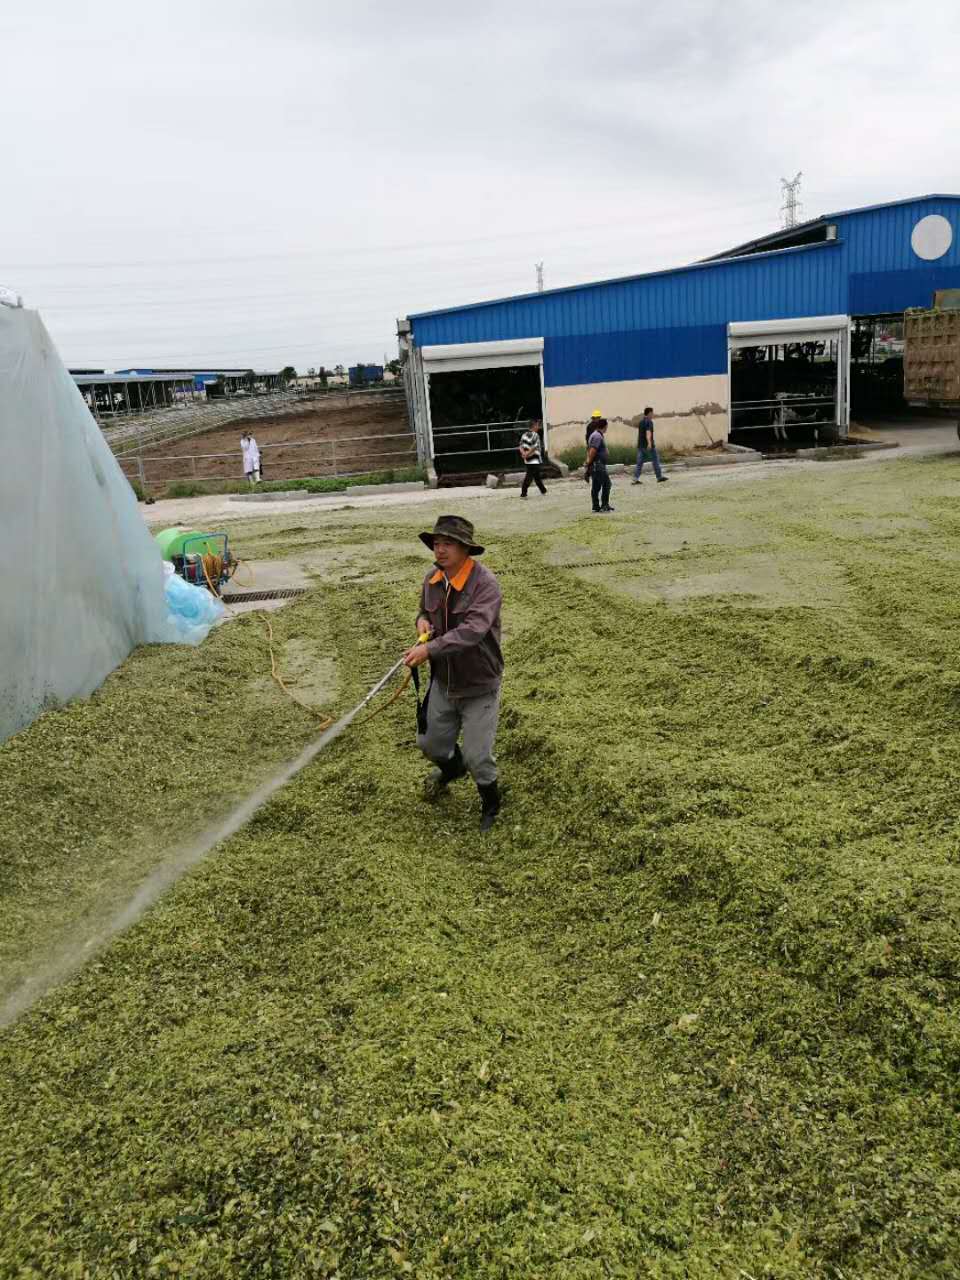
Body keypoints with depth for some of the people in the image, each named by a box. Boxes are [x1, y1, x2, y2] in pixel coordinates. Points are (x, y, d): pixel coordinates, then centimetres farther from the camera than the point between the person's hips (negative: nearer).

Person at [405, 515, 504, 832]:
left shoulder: (485, 584, -24)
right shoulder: (432, 580, -3)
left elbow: (472, 630, -36)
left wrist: (430, 649, -44)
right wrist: (422, 620, -8)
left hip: (478, 687, -6)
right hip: (443, 682, 6)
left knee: (477, 757, 2)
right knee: (430, 743, 20)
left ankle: (491, 806, 32)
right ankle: (452, 768, 56)